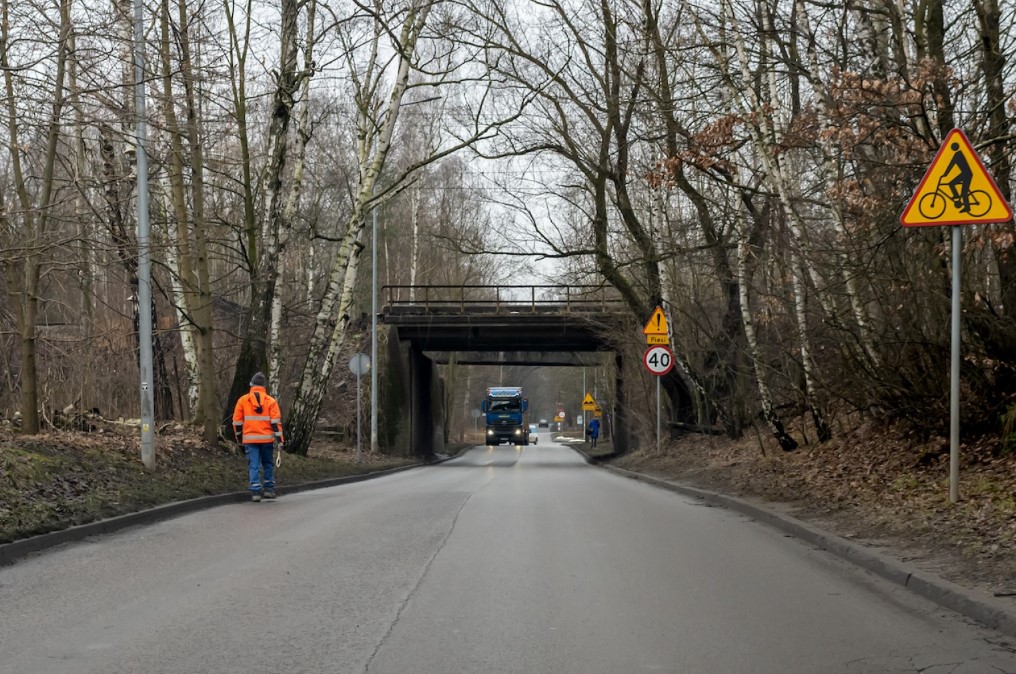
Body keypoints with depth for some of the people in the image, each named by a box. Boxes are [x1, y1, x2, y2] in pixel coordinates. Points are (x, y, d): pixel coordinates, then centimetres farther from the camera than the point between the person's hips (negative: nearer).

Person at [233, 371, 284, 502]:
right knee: (268, 464, 16)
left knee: (254, 466, 0)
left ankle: (255, 492, -7)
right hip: (267, 438, 0)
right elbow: (276, 422, -5)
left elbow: (237, 421, 6)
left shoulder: (243, 400, 2)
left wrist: (239, 437, 20)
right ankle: (269, 489, 16)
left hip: (250, 439, 0)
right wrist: (279, 440, -4)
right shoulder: (271, 401, 1)